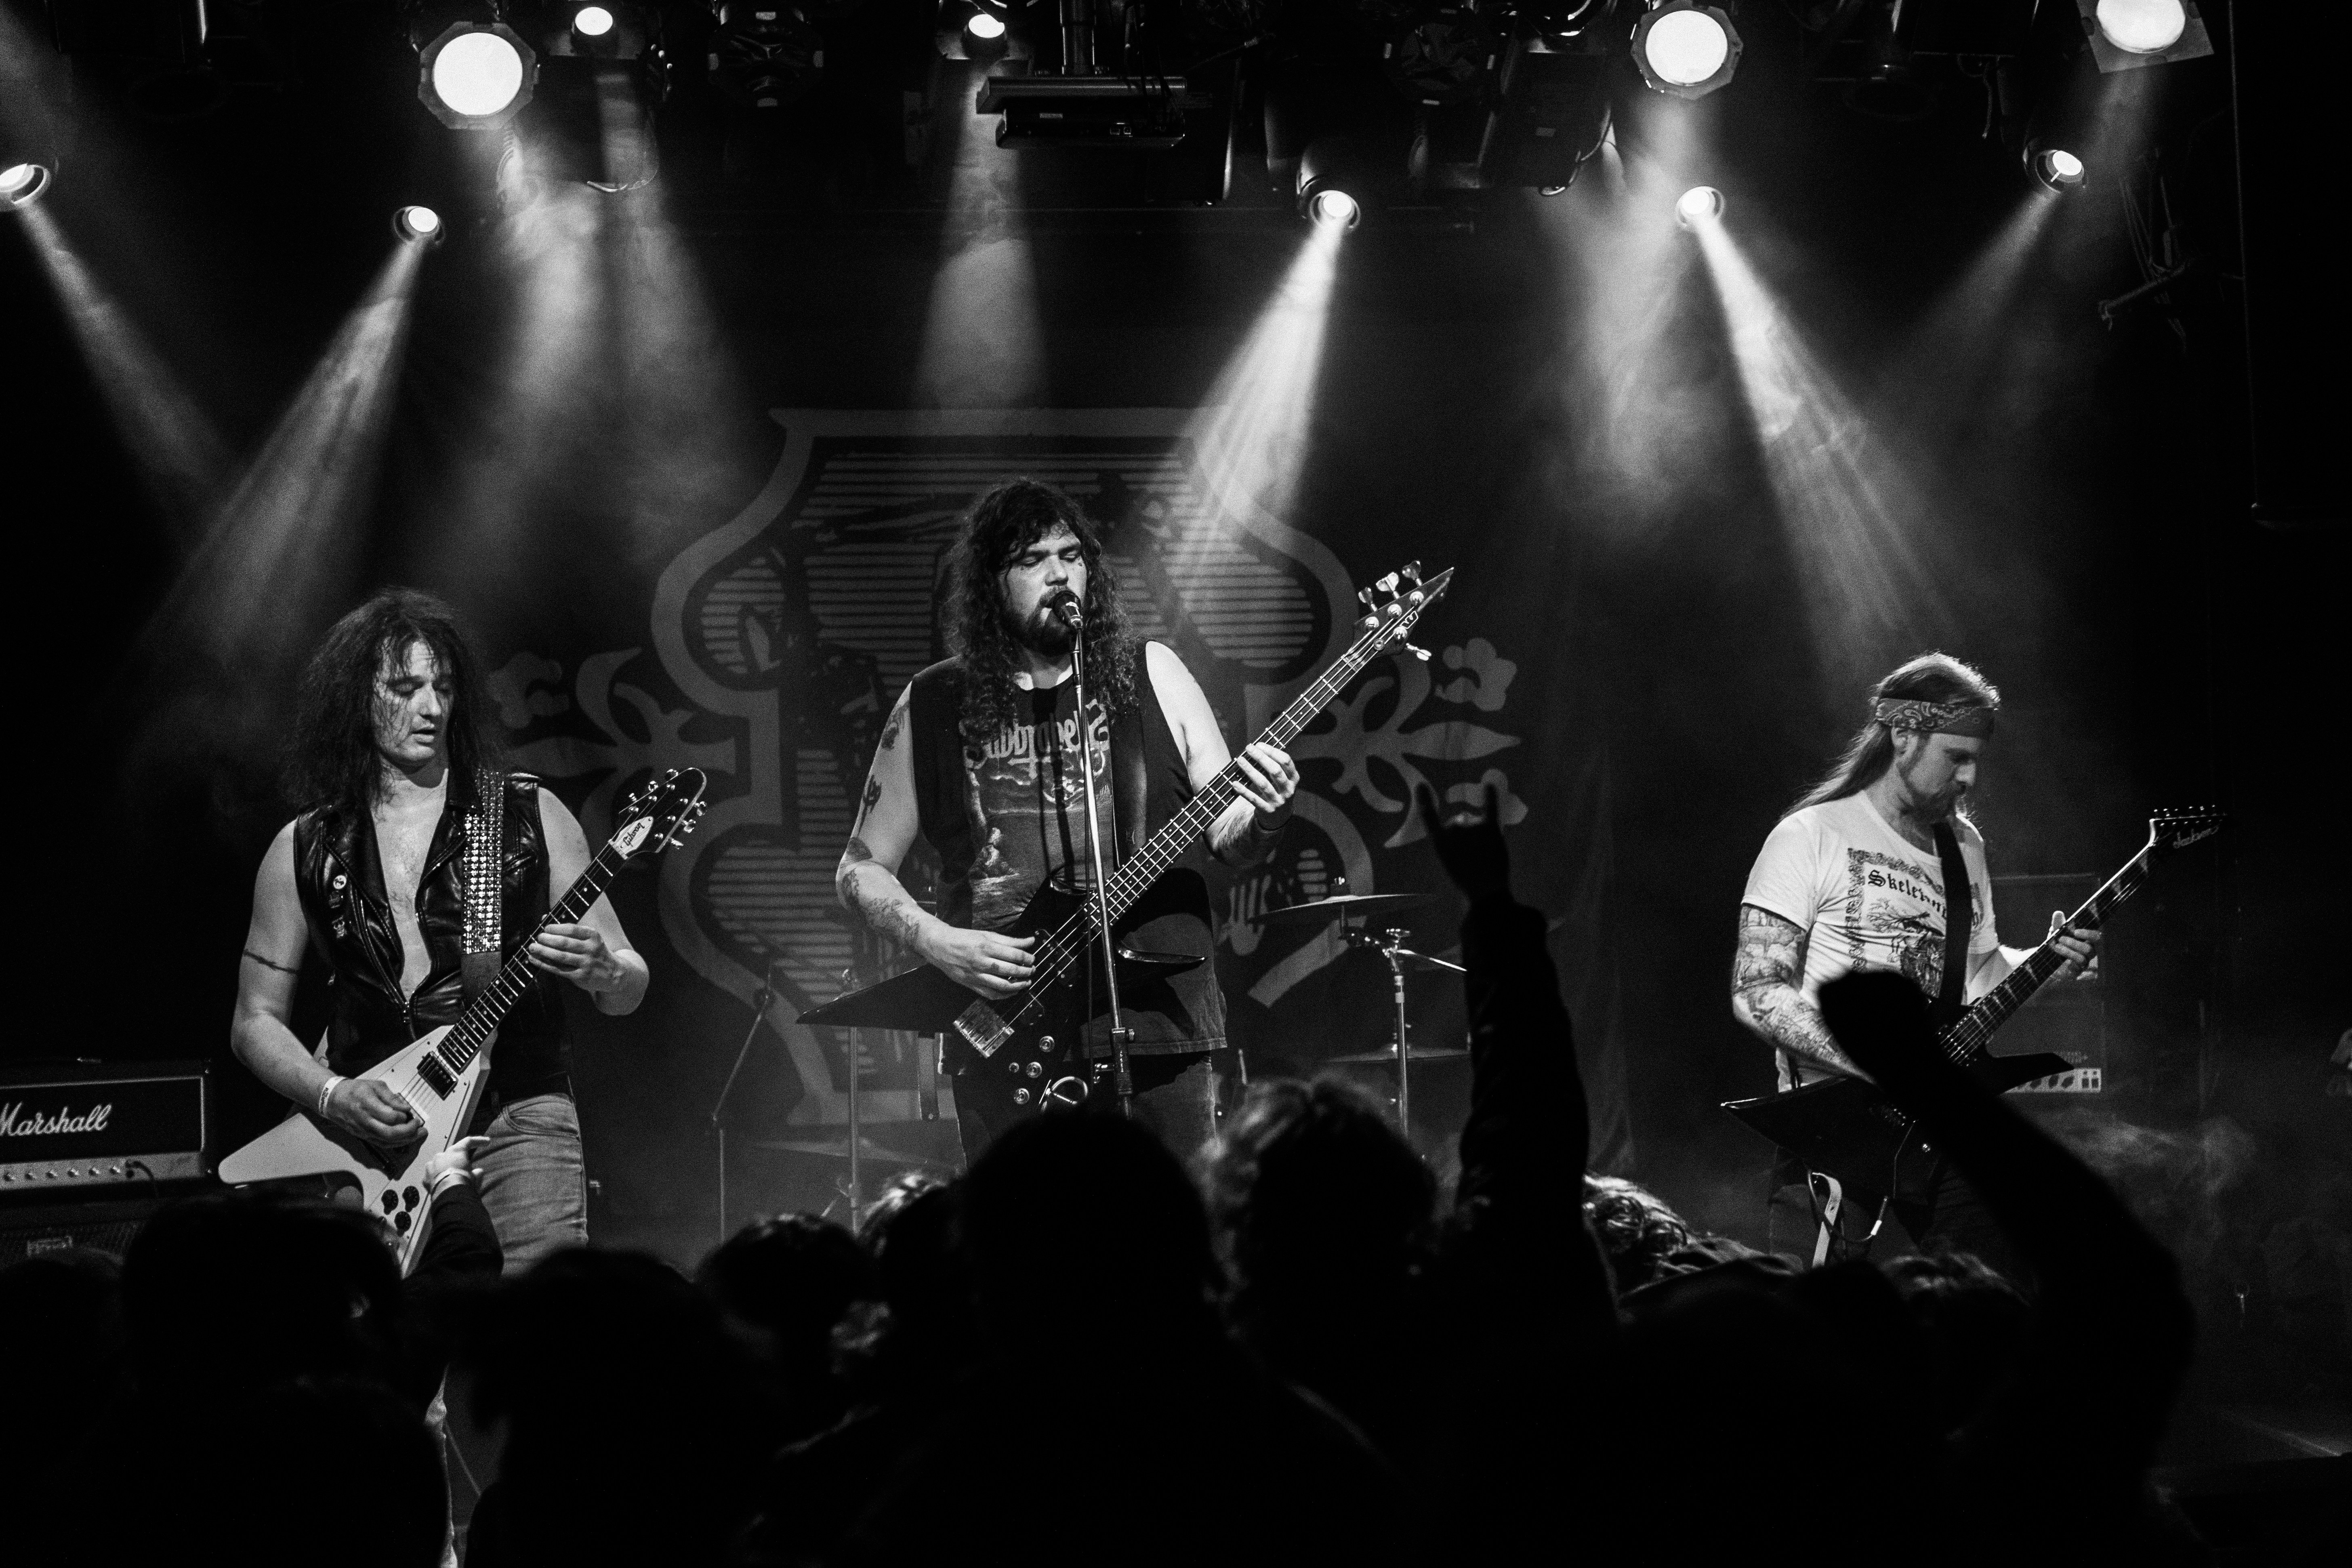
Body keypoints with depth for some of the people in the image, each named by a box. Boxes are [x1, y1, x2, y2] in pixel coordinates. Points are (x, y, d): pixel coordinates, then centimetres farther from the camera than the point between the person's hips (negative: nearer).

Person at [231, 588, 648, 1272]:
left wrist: (601, 972, -14)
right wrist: (333, 1097, -4)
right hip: (370, 1139, 1)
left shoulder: (530, 816, 7)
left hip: (516, 1115, -1)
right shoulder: (304, 851, 10)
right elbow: (256, 1020, 13)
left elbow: (628, 989, 9)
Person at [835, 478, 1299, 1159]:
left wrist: (1263, 819, -15)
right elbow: (861, 870, 11)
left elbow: (1229, 840, 8)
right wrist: (937, 942, -6)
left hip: (1159, 1026, 0)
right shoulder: (932, 706, 7)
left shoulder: (1151, 675, 9)